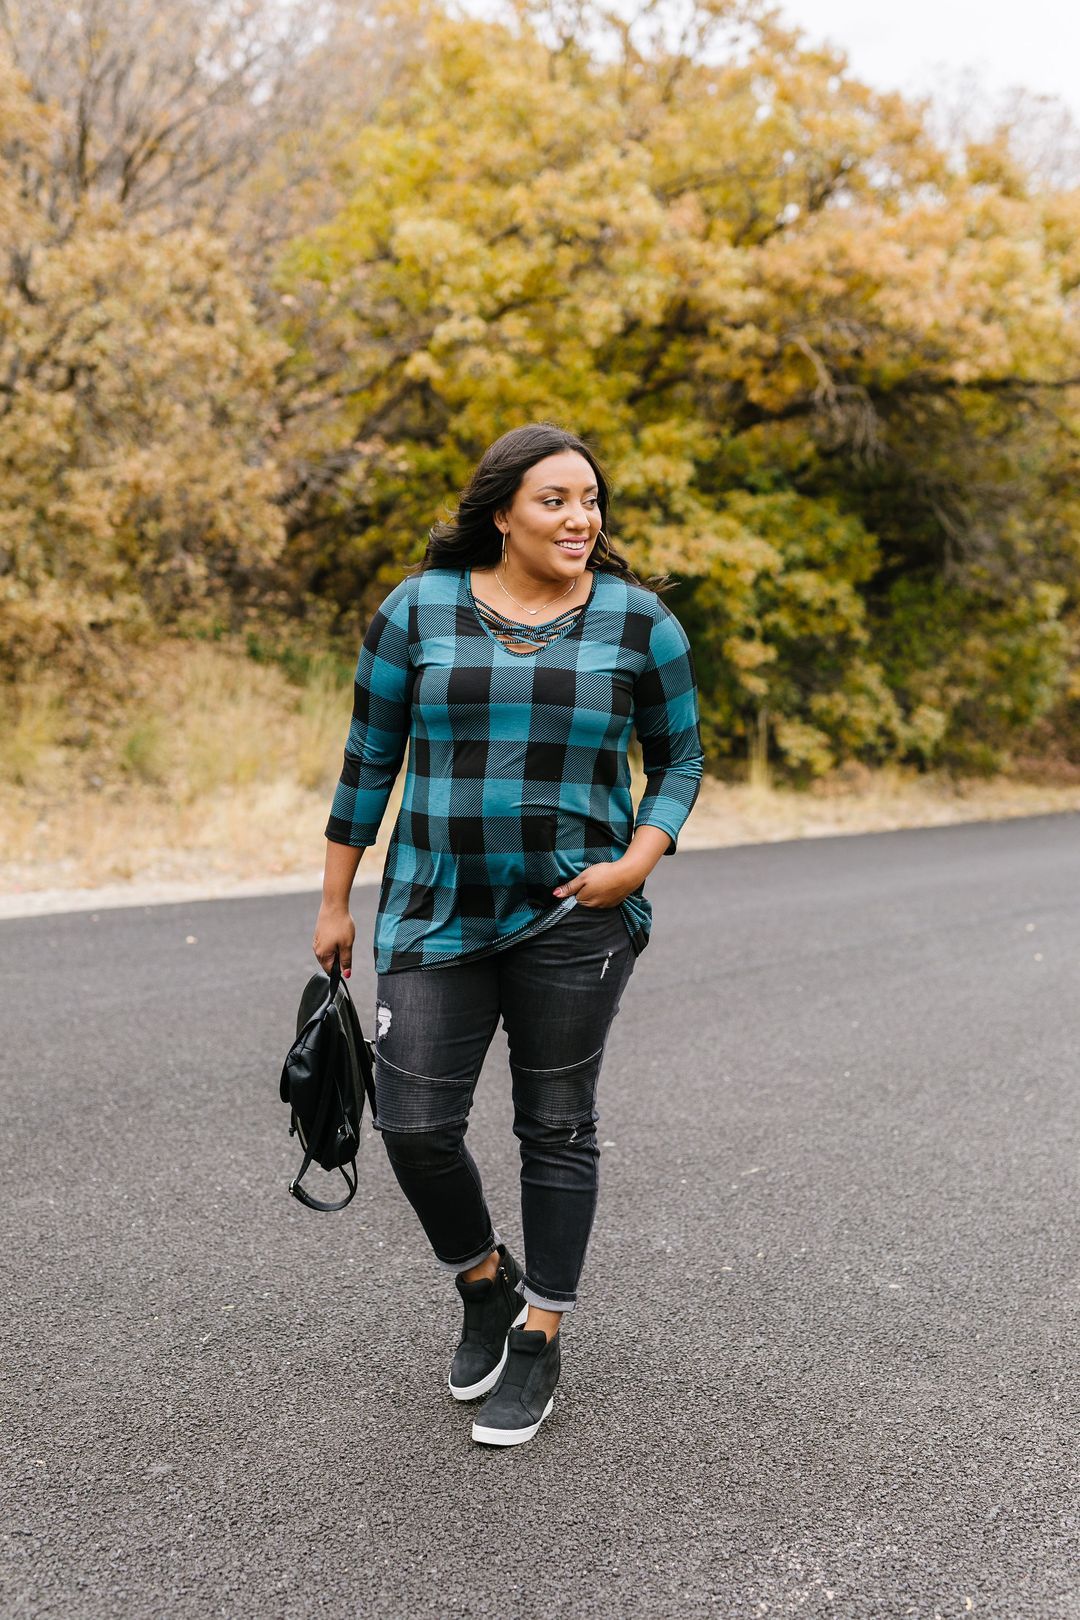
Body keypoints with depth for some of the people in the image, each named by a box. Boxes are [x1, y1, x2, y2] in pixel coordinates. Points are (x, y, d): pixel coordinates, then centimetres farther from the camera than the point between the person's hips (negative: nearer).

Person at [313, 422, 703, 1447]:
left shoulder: (638, 621, -2)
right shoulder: (419, 610, -1)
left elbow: (678, 759, 6)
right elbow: (369, 758, 5)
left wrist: (637, 863, -11)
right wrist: (335, 902, 6)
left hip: (572, 917, -1)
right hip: (436, 911, 1)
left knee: (556, 1129, 6)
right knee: (415, 1126, -1)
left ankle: (539, 1342, 23)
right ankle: (486, 1285, 28)